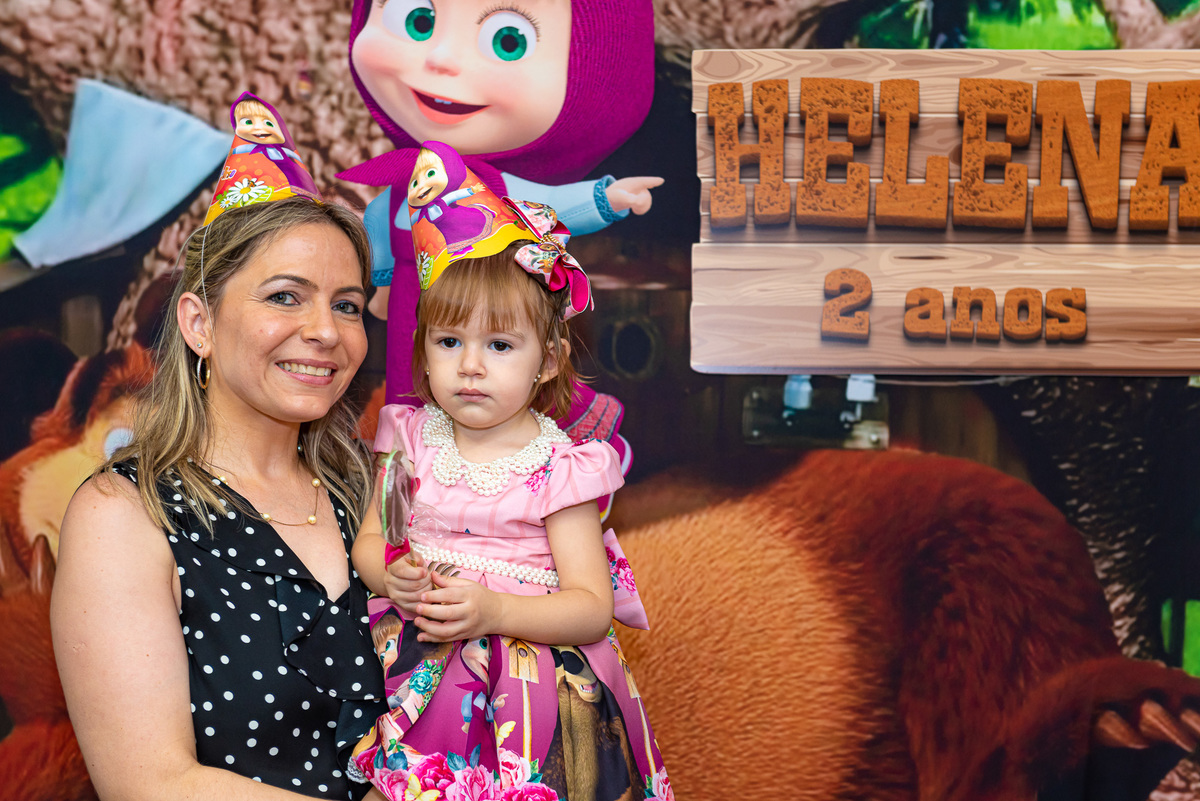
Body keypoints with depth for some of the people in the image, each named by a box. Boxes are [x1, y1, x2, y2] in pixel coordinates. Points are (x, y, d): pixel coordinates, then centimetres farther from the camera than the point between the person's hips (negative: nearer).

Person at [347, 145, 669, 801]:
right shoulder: (412, 438, 6)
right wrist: (390, 574, -13)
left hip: (531, 665, -2)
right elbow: (369, 541, 11)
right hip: (418, 662, 2)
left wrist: (494, 609, -25)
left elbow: (593, 608, -10)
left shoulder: (557, 467, -6)